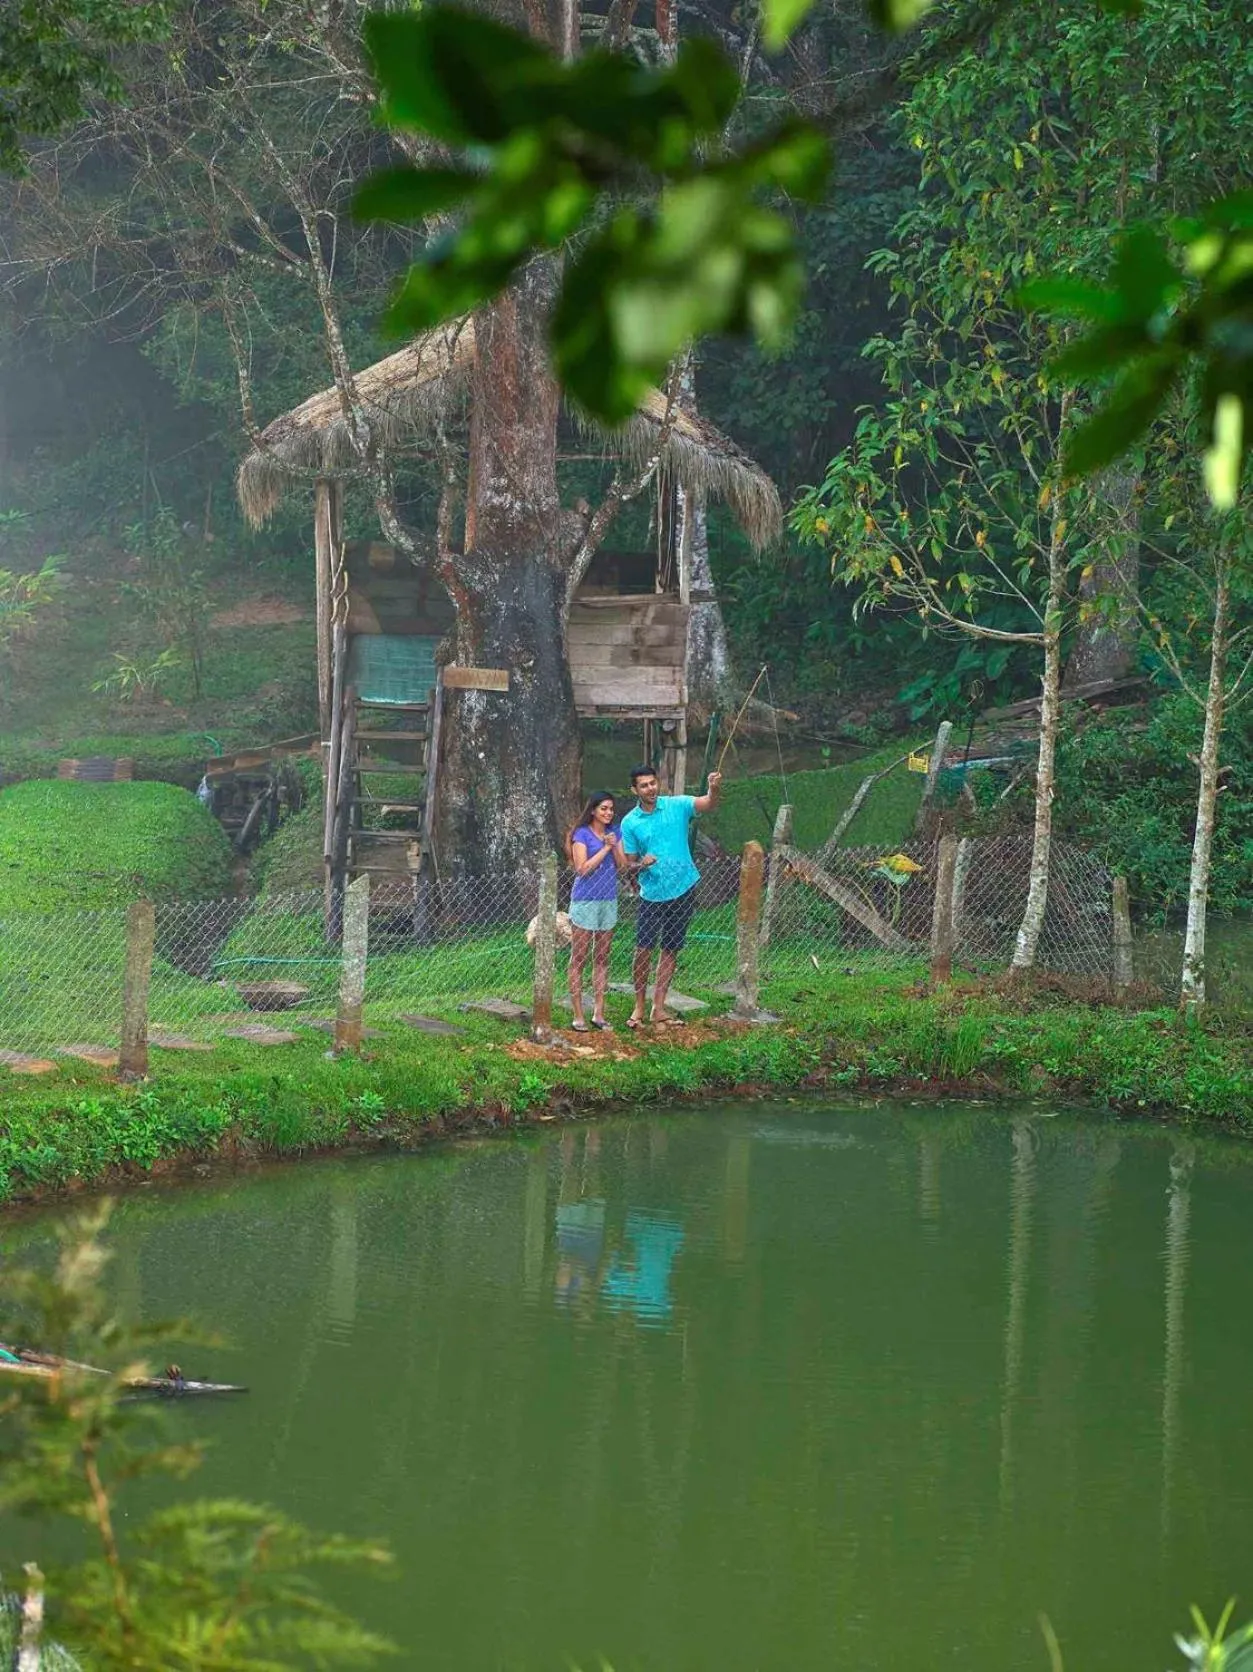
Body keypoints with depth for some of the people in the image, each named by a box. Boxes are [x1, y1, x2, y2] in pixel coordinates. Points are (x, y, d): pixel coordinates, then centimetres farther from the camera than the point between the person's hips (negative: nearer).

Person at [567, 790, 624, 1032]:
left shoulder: (614, 833, 9)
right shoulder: (582, 835, -8)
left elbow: (623, 865, 4)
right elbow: (582, 868, -15)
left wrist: (614, 846, -11)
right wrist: (605, 848, -15)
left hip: (608, 901, 6)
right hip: (585, 901, -6)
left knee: (602, 959, 8)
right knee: (578, 960, -1)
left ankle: (598, 1014, 11)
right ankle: (578, 1016, 0)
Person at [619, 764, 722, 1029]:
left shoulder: (676, 806, -3)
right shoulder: (630, 823, -2)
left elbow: (708, 803, -19)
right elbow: (630, 863, 3)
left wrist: (714, 788, -41)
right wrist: (641, 864, -20)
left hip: (683, 890, 1)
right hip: (652, 895, -1)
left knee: (670, 950, 8)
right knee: (643, 950, -5)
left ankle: (659, 1007, 16)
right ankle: (639, 1006, 11)